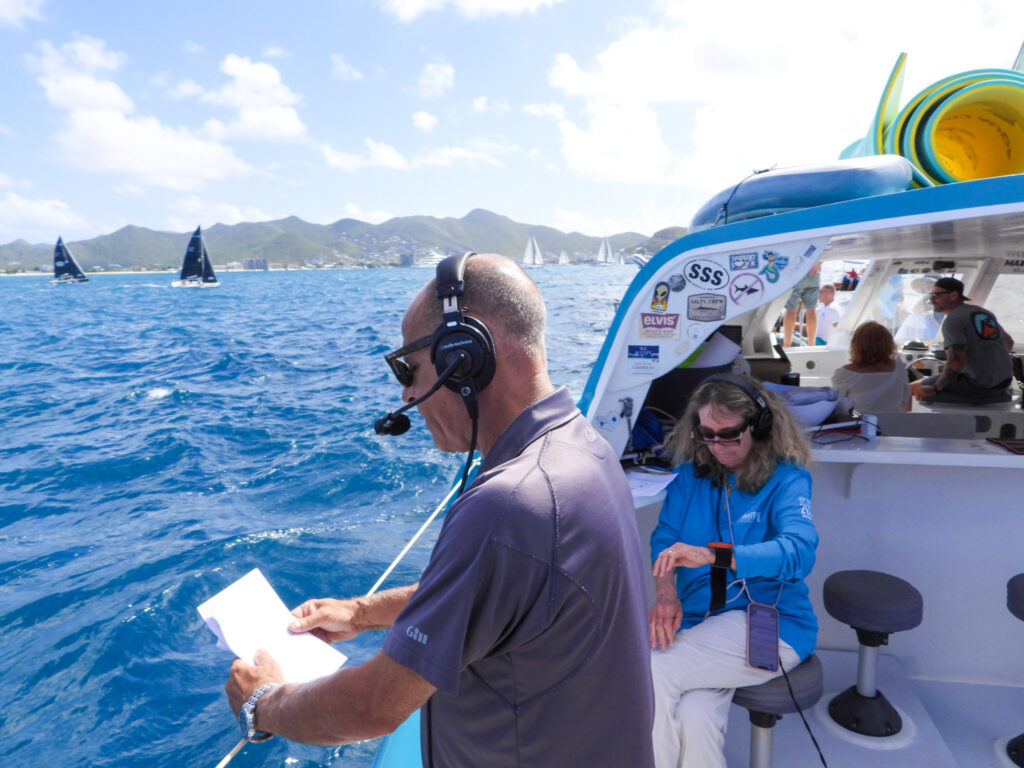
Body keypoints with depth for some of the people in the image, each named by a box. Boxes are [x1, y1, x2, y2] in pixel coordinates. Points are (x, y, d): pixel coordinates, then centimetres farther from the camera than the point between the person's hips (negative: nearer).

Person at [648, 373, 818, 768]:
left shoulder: (787, 479, -4)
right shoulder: (692, 475, 9)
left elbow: (799, 551, -21)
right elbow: (664, 537, 0)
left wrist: (711, 555, -35)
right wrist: (664, 591, -22)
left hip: (771, 622, -3)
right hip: (698, 621, 3)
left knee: (652, 670, -23)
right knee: (695, 716, -26)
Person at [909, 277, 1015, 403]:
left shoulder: (952, 321, -15)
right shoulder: (983, 312, 12)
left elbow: (955, 362, -25)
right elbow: (1009, 342, 25)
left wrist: (934, 389, -17)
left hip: (977, 387, -9)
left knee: (912, 388, -8)